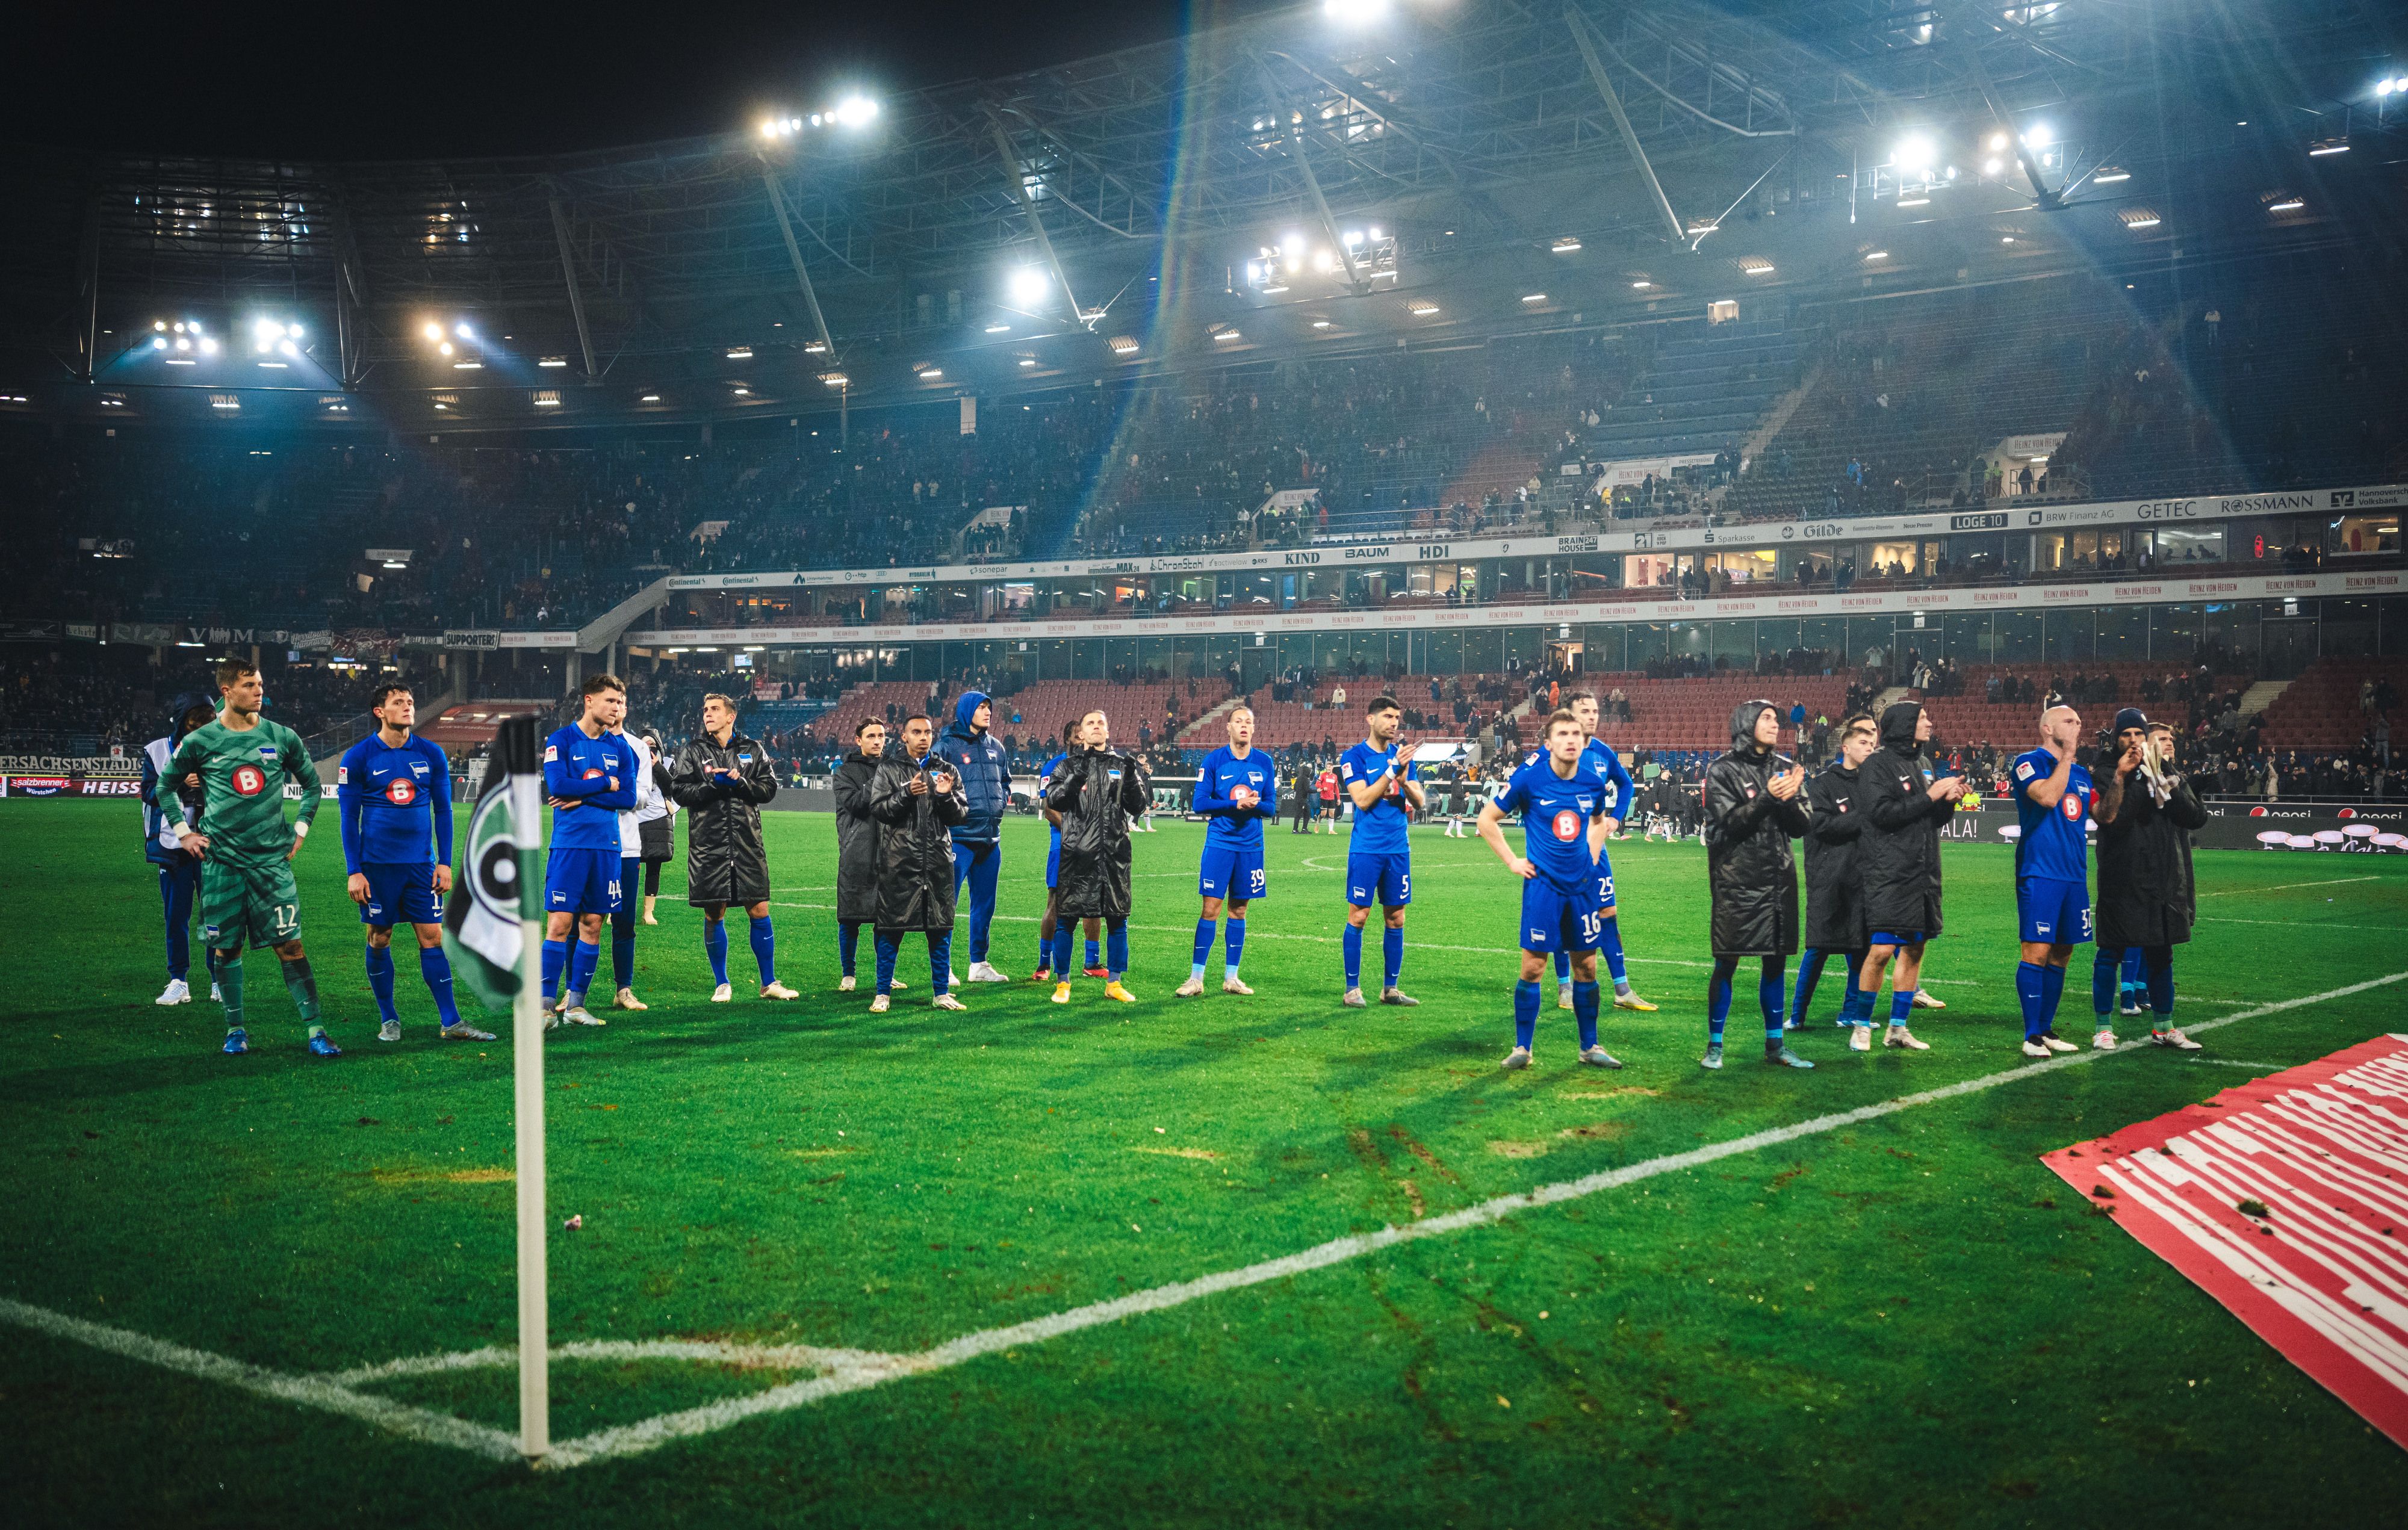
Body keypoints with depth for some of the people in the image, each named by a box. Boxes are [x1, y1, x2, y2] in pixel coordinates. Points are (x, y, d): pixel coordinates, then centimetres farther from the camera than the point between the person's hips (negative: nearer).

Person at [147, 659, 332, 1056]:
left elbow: (311, 783, 18)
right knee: (226, 947, 5)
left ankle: (315, 1030, -3)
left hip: (272, 858, 0)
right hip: (221, 860, 0)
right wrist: (183, 832, 8)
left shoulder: (282, 737, 3)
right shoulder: (200, 742, 0)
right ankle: (236, 1029, 19)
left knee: (290, 945, -4)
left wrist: (300, 830, 11)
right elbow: (165, 786, 14)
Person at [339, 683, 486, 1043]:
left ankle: (451, 1023, 2)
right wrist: (354, 871, -6)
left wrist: (445, 863, 4)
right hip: (377, 864, -2)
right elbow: (349, 817, -1)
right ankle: (389, 1020, 18)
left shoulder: (431, 755, 4)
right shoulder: (358, 757, -3)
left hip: (421, 864, 2)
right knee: (379, 940, 6)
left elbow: (443, 811, 9)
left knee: (433, 938, 0)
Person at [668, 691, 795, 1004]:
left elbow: (770, 787, 3)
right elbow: (679, 791, -2)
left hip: (747, 843, 1)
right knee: (714, 915, 4)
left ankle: (769, 983, 11)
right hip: (708, 845, -1)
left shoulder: (753, 750, 10)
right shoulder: (693, 751, 6)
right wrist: (713, 785, -14)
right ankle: (722, 985, 16)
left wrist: (740, 783, -13)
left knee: (759, 911, 0)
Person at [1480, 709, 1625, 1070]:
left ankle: (1590, 1047, 21)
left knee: (1586, 965, 9)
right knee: (1533, 966, -3)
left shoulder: (1593, 783, 0)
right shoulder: (1529, 778, -11)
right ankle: (1522, 1048, 8)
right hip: (1543, 884, -4)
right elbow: (1487, 819, -2)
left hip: (1582, 884, 4)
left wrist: (1591, 857, 11)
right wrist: (1512, 861, -3)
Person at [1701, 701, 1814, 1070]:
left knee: (1775, 963, 9)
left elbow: (1802, 826, 5)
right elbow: (1727, 824, -12)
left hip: (1778, 879, 5)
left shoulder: (1784, 768, 11)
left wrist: (1790, 800, -14)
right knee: (1727, 963, -2)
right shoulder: (1723, 771, -3)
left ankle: (1775, 1044, 18)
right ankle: (1715, 1046, 6)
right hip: (1736, 880, -5)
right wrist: (1767, 799, -22)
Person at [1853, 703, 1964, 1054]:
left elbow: (1932, 820, 21)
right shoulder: (1878, 764, -6)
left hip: (1922, 876, 8)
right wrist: (1929, 796, -14)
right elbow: (1882, 813, -18)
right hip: (1890, 875, -8)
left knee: (1914, 949, 8)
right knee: (1882, 950, -11)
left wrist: (1948, 800, 2)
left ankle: (1898, 1028, 16)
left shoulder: (1917, 764, 17)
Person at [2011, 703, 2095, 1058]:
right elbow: (2048, 796, -21)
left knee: (2062, 953, 9)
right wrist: (2067, 755, -13)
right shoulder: (2029, 762, -4)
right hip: (2040, 873, -7)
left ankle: (2046, 1029, 18)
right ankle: (2032, 1036, -7)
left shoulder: (2082, 773, 18)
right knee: (2037, 951, -10)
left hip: (2074, 875, 7)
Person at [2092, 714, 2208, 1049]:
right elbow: (2108, 818, -19)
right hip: (2122, 880, -5)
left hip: (2164, 880, 5)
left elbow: (2198, 817, -1)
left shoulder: (2171, 777, 11)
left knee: (2161, 955, 14)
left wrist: (2166, 789, -12)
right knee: (2110, 953, 0)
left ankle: (2163, 1027, 25)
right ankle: (2103, 1028, 8)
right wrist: (2121, 776, -23)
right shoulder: (2109, 773, -3)